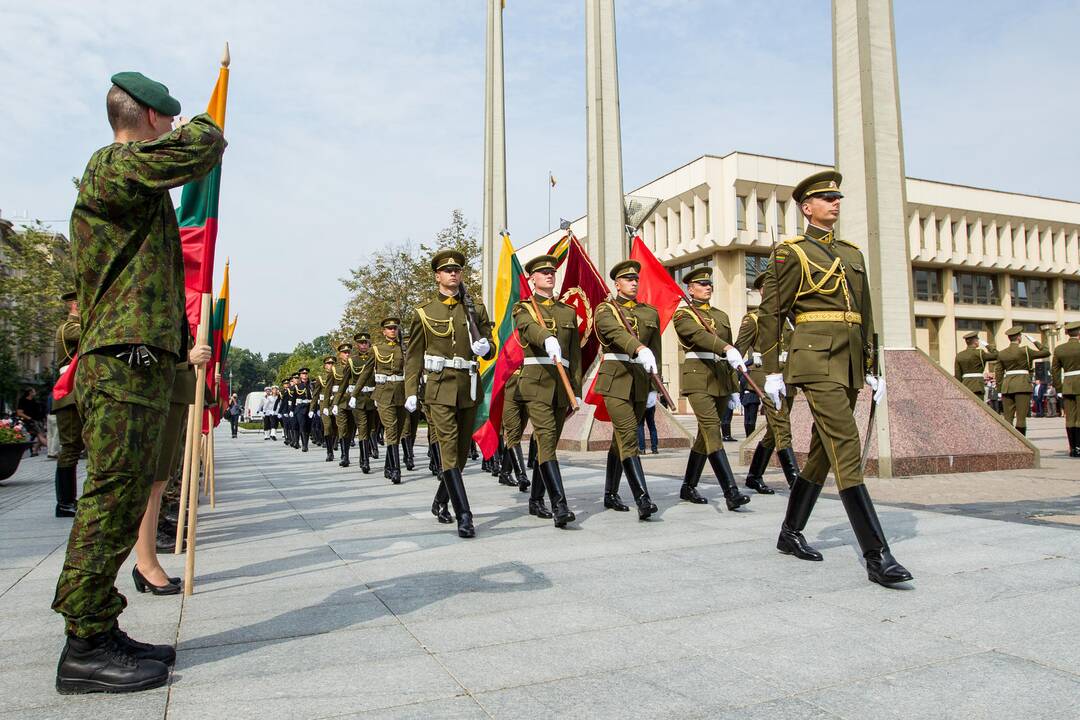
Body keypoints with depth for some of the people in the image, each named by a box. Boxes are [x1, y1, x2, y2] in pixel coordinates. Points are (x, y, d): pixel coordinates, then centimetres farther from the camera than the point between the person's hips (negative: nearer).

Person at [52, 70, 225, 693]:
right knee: (111, 500, -8)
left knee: (123, 502, 11)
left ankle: (100, 633, 18)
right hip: (125, 363, -10)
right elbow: (200, 148, -20)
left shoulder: (131, 183, 24)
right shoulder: (114, 167, -8)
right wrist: (203, 126, 2)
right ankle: (86, 649, -1)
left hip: (140, 365, 10)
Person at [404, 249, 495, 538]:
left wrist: (486, 347, -12)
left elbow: (490, 348, 13)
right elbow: (413, 356, 5)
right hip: (439, 387, -3)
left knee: (462, 450, 11)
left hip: (469, 387, 4)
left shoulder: (476, 307, 10)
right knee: (448, 450, -12)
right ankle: (464, 516, -14)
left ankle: (440, 502, 31)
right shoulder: (424, 311, 4)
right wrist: (411, 392, -2)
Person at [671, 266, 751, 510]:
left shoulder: (721, 315, 19)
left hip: (721, 379, 7)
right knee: (712, 429, -16)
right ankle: (731, 492, -21)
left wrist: (733, 388, 17)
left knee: (706, 432, 9)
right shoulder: (682, 315, 1)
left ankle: (688, 487, 21)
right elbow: (700, 335, -21)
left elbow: (728, 358, 20)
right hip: (698, 377, -6)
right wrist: (728, 349, -36)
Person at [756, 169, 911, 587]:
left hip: (849, 363, 8)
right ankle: (876, 557, -15)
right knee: (846, 447, -15)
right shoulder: (790, 252, 1)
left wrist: (872, 369, 16)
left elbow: (865, 316, 22)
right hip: (816, 358, -8)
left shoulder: (852, 254, 21)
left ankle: (790, 534, 25)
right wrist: (772, 372, -6)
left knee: (823, 451, 11)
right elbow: (770, 314, -1)